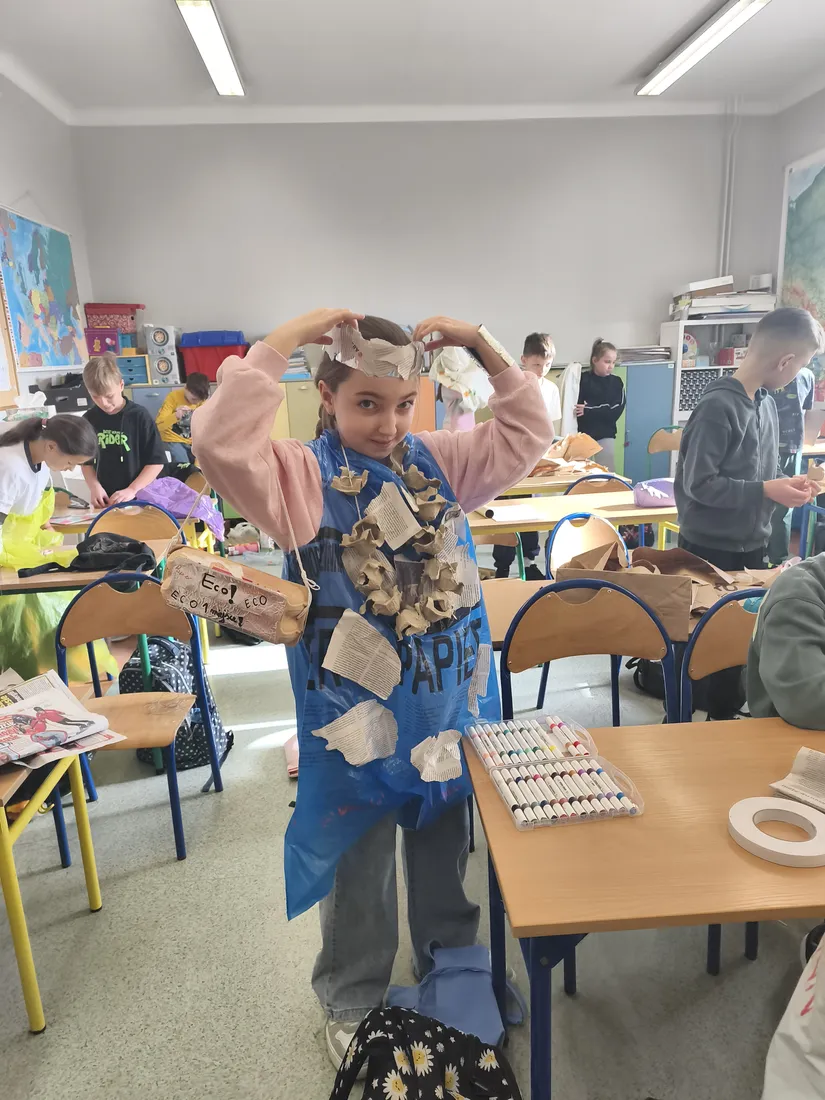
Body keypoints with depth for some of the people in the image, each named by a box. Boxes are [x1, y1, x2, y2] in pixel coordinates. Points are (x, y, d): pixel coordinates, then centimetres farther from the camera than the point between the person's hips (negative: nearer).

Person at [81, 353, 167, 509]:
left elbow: (156, 461, -7)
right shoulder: (89, 420, 3)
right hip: (104, 500, 3)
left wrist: (132, 490, -15)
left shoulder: (139, 416, -8)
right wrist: (94, 487, -6)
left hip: (139, 498, -3)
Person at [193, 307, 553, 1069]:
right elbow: (220, 442, -28)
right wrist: (284, 340, -25)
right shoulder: (301, 475, -12)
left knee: (444, 847, 24)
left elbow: (528, 434, 2)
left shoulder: (440, 461, 2)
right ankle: (353, 1000, 42)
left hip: (447, 698, 5)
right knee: (358, 860, 16)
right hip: (353, 705, -4)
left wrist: (483, 346, -7)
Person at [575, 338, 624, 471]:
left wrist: (588, 411, -19)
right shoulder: (582, 379, -2)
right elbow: (574, 407, -9)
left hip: (605, 435, 1)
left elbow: (615, 411, -9)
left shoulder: (616, 382, 3)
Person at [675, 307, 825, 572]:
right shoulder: (718, 407, -22)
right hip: (710, 548, -8)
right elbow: (698, 484, -23)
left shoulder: (767, 403, 5)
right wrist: (765, 491, -21)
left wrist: (786, 483, -3)